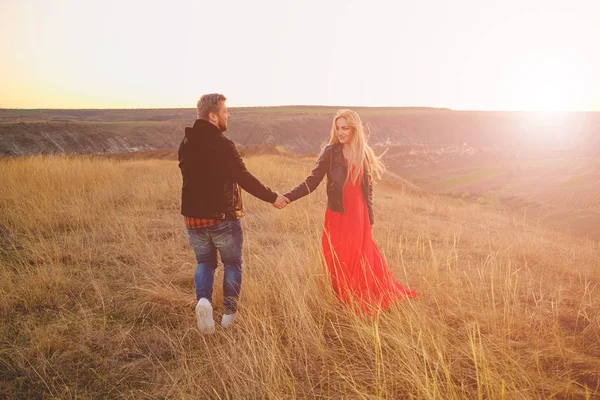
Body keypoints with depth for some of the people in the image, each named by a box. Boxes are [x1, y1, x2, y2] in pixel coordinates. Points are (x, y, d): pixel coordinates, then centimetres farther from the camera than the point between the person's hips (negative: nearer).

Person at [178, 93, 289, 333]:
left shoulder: (186, 144, 3)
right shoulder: (222, 145, -18)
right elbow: (244, 179, -18)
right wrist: (273, 198, -8)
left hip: (193, 218, 5)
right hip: (223, 218, -5)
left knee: (204, 262, 22)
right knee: (232, 263, 16)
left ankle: (203, 300, -3)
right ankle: (229, 313, 22)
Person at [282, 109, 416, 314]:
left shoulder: (364, 154, 4)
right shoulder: (330, 152, -5)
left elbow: (367, 191, 11)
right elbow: (312, 182, -11)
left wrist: (370, 220, 12)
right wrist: (287, 197, -25)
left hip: (359, 218, 2)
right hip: (337, 217, -2)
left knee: (361, 264, 9)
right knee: (338, 265, 4)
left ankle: (363, 306, 26)